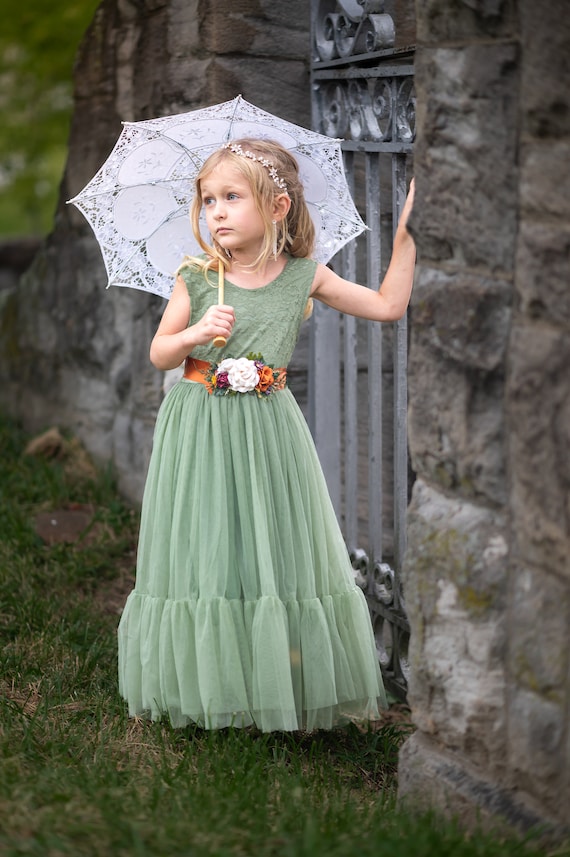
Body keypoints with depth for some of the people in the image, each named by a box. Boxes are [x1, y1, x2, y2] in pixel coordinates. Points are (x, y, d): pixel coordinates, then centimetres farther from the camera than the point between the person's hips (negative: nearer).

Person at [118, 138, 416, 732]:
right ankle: (207, 688, 15)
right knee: (206, 554, 2)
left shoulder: (305, 276, -1)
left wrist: (404, 237, -1)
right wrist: (196, 333, -18)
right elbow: (159, 354, 2)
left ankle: (282, 685, 16)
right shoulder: (196, 279, -4)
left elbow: (388, 305, 5)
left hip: (267, 431, 1)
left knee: (275, 552, 3)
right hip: (199, 433, -1)